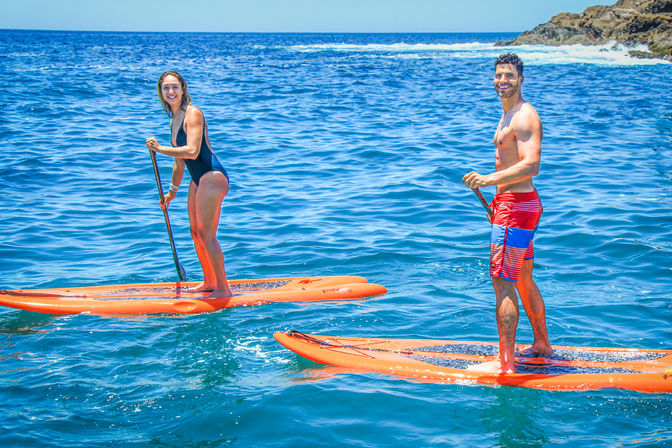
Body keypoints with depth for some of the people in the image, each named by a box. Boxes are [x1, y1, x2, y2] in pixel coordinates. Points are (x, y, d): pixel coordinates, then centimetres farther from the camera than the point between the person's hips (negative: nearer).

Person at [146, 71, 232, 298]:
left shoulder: (193, 114, -13)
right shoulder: (174, 120, 15)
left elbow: (192, 151, -25)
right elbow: (180, 161, 22)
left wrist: (160, 149, -22)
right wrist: (172, 191, 28)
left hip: (212, 176, -10)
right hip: (198, 179, 10)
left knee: (207, 235, -9)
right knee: (196, 232, 16)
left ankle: (223, 288, -1)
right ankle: (209, 282, 30)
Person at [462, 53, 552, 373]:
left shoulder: (524, 117, -16)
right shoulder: (509, 114, 17)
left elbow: (531, 166, -28)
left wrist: (490, 179, -39)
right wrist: (499, 204, 27)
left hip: (516, 207, -11)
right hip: (516, 203, 11)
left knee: (503, 283, -10)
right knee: (523, 280, 20)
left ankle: (505, 363, -7)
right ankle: (542, 345, 33)